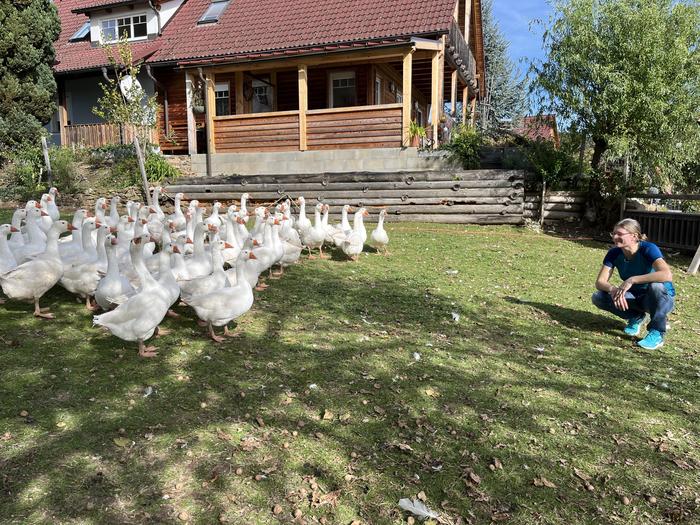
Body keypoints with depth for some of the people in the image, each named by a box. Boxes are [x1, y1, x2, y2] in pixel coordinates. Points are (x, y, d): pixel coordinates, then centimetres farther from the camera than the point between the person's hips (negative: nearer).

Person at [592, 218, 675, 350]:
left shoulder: (648, 249, -25)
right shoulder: (614, 253, -11)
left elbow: (667, 275, -42)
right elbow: (600, 282, -16)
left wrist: (632, 280, -44)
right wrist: (612, 289, -38)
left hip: (662, 299, -4)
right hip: (636, 297, 5)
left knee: (656, 286, -39)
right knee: (598, 298, -18)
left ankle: (657, 333, -16)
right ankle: (636, 318, 9)